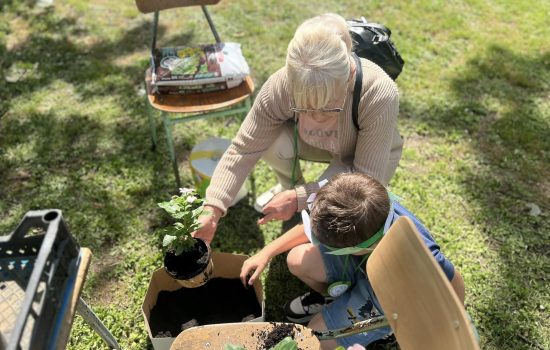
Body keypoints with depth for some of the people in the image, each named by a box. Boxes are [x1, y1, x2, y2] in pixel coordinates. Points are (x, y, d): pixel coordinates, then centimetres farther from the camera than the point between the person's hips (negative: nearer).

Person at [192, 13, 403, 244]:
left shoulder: (379, 94, -39)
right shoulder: (280, 86, -33)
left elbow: (368, 178, -31)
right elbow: (243, 149, -26)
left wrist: (300, 198, -36)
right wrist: (211, 211, -35)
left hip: (370, 156, -2)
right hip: (324, 145, 2)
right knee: (271, 142, -27)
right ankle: (290, 185, 5)